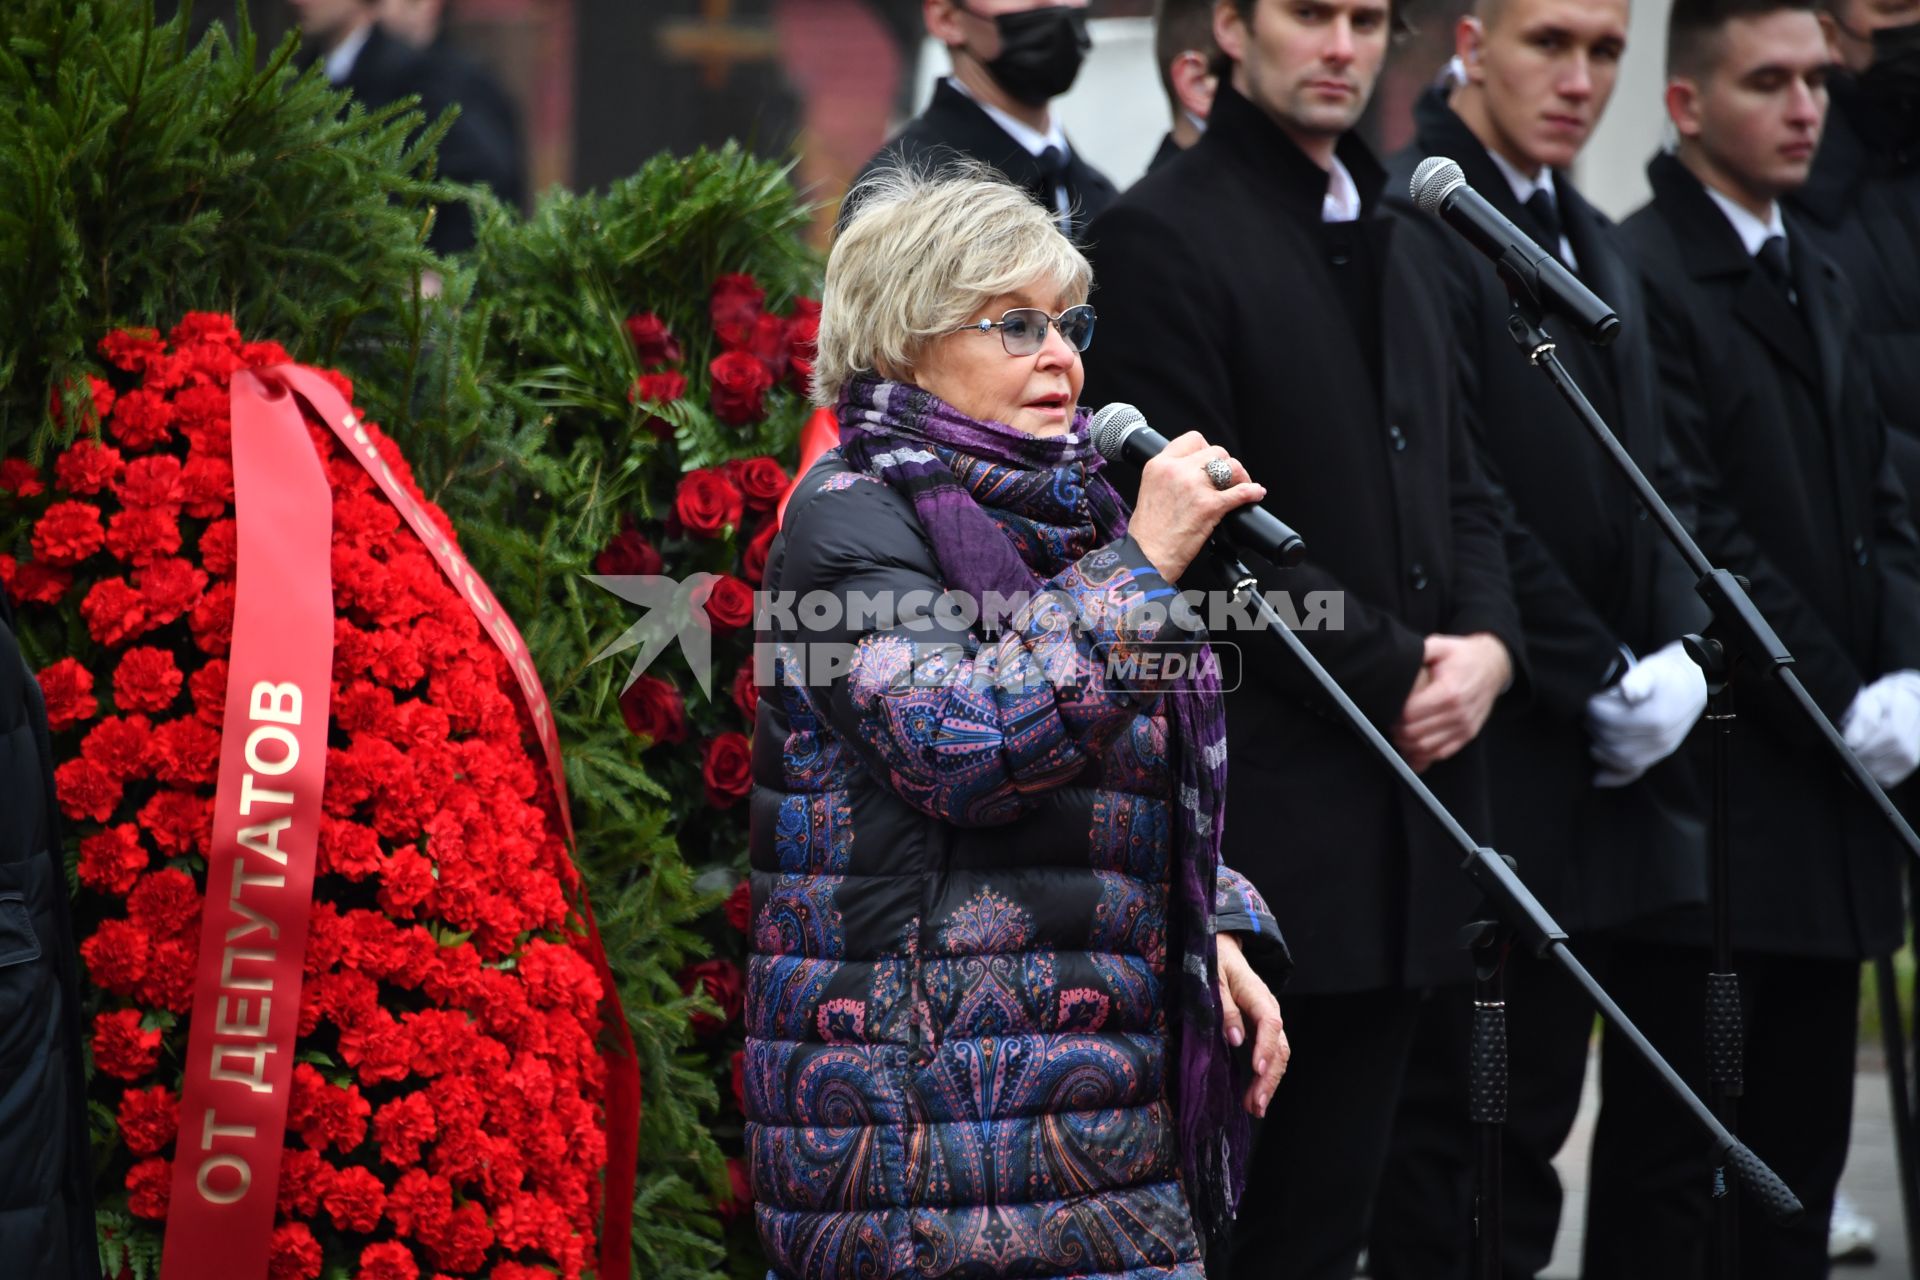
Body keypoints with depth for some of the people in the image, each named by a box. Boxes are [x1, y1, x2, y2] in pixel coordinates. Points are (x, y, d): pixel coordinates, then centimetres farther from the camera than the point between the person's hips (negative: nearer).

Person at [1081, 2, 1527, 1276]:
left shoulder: (1397, 249, 19)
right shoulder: (1166, 236, -8)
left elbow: (1461, 491, 20)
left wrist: (1487, 646, 0)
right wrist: (1394, 670, -13)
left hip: (1404, 814, 8)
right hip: (1260, 816, -8)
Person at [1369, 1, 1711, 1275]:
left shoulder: (1595, 246, 18)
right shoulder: (1415, 228, -12)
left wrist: (1680, 660, 2)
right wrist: (1606, 683, -13)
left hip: (1627, 754, 8)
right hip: (1500, 774, -8)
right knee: (1475, 1135, -4)